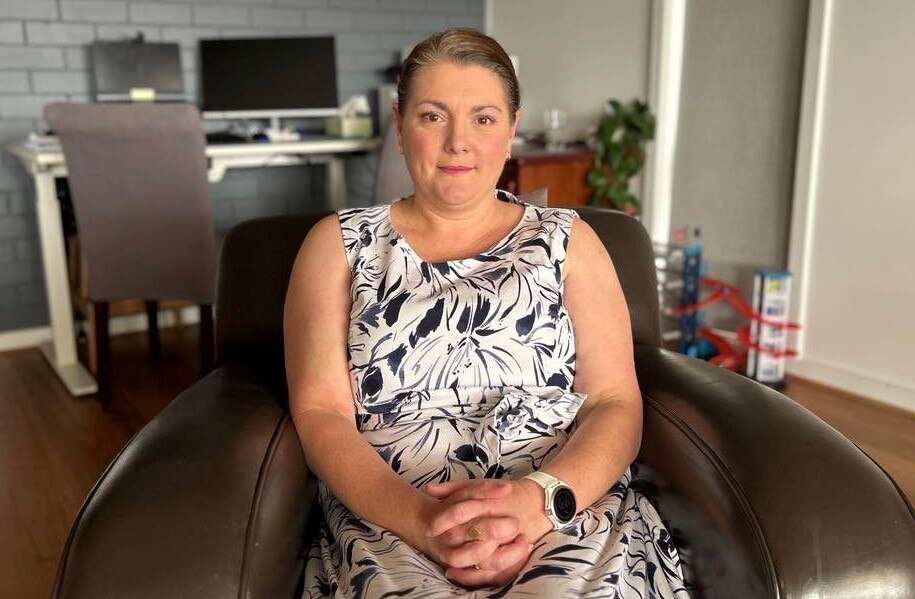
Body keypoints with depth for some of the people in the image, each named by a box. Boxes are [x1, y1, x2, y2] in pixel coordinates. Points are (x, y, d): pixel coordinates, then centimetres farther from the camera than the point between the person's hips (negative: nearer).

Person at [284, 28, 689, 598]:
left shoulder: (568, 240, 14)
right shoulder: (340, 243, 12)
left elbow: (618, 405, 6)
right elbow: (320, 414, 2)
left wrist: (541, 499, -15)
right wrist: (422, 519, -16)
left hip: (571, 509, 1)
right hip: (388, 522, 0)